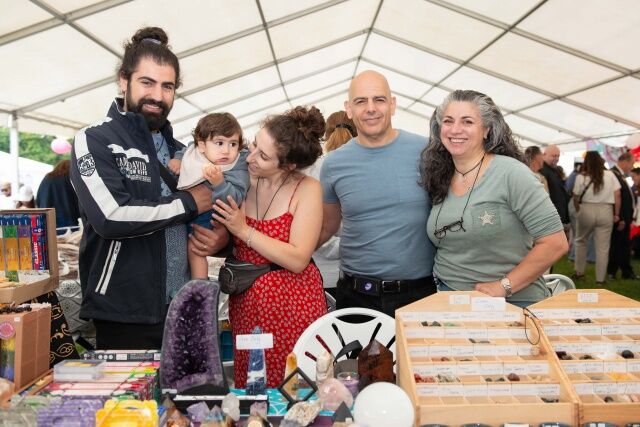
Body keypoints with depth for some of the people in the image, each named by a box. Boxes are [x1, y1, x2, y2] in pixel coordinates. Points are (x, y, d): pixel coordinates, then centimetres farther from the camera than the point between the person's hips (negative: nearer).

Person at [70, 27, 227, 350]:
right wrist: (188, 203, -12)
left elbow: (210, 213, 23)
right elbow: (110, 217, -22)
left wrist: (222, 236, -1)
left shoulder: (179, 150, 14)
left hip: (183, 309, 7)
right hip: (125, 315, -6)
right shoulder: (94, 141, -6)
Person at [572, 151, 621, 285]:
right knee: (603, 247, 6)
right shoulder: (610, 175, 2)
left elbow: (576, 198, 1)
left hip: (586, 210, -1)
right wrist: (616, 214, 9)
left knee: (580, 241, 20)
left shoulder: (581, 177, -2)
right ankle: (600, 279, 10)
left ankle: (579, 272, 24)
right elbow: (617, 195, 1)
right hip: (606, 211, 1)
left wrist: (578, 211, 18)